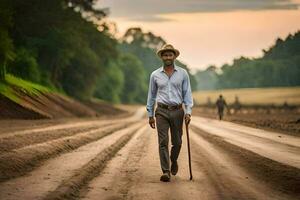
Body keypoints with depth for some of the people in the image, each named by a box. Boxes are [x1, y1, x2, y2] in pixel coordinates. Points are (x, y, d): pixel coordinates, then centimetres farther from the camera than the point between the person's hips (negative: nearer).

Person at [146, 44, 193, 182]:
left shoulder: (183, 73, 3)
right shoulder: (155, 75, 5)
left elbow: (187, 93, 2)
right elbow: (151, 95, 12)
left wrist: (188, 112, -8)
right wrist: (150, 115, 10)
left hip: (177, 111, 1)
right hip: (162, 112, 0)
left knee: (177, 142, 8)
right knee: (163, 141, -10)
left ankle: (173, 161, 38)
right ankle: (166, 172, -13)